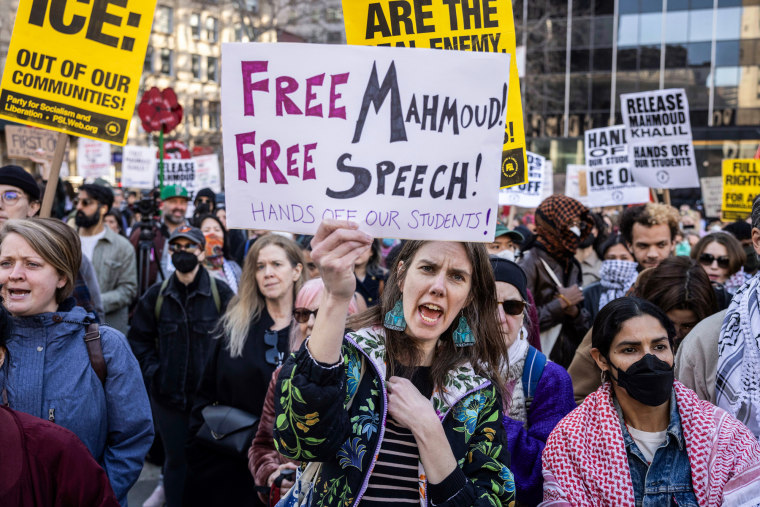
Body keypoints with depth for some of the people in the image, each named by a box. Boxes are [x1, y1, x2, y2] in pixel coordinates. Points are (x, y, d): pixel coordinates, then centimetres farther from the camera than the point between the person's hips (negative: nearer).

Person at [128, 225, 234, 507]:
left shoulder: (221, 293, -5)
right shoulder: (157, 295, 4)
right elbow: (139, 337, 12)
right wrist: (153, 371, 1)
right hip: (169, 394, 2)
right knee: (175, 458, 13)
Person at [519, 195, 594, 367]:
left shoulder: (572, 265, 13)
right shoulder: (531, 263, -9)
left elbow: (585, 328, 16)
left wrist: (574, 311, -6)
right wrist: (562, 303, -11)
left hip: (570, 360, 6)